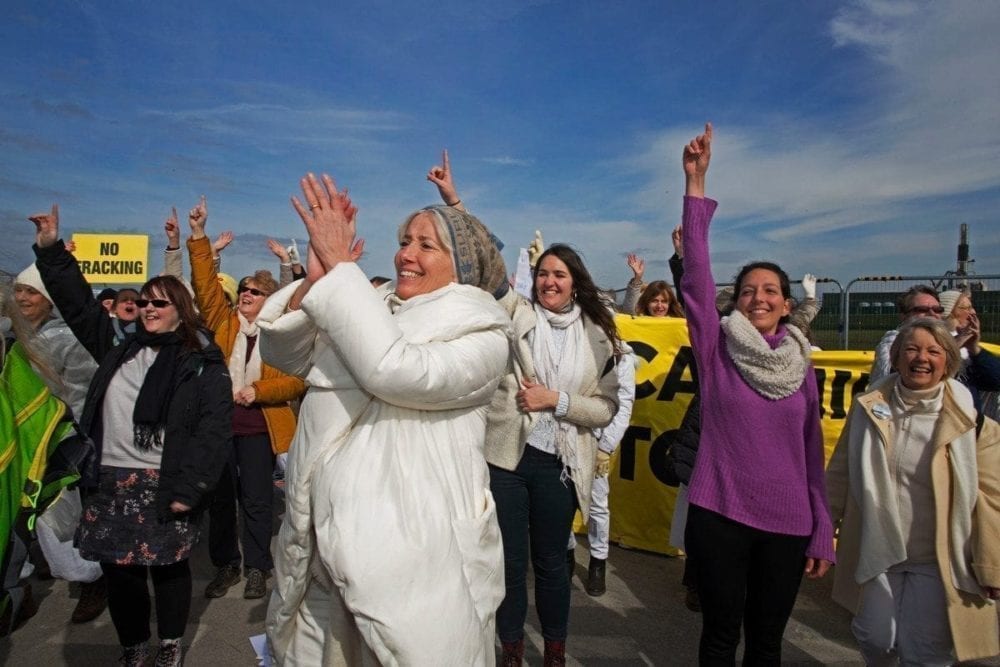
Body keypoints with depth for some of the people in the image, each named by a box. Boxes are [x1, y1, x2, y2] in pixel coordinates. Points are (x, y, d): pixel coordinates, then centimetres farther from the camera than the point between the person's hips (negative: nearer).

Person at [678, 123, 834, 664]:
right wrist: (695, 183, -21)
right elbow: (696, 277, -16)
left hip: (788, 524, 3)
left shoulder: (802, 368, 4)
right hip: (720, 516, -2)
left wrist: (822, 534, 7)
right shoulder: (717, 350, -4)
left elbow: (813, 457, 8)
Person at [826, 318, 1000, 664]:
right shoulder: (869, 407, -2)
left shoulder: (970, 420, -9)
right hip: (875, 552, 3)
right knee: (874, 639, 16)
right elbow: (840, 472, 5)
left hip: (938, 561, -2)